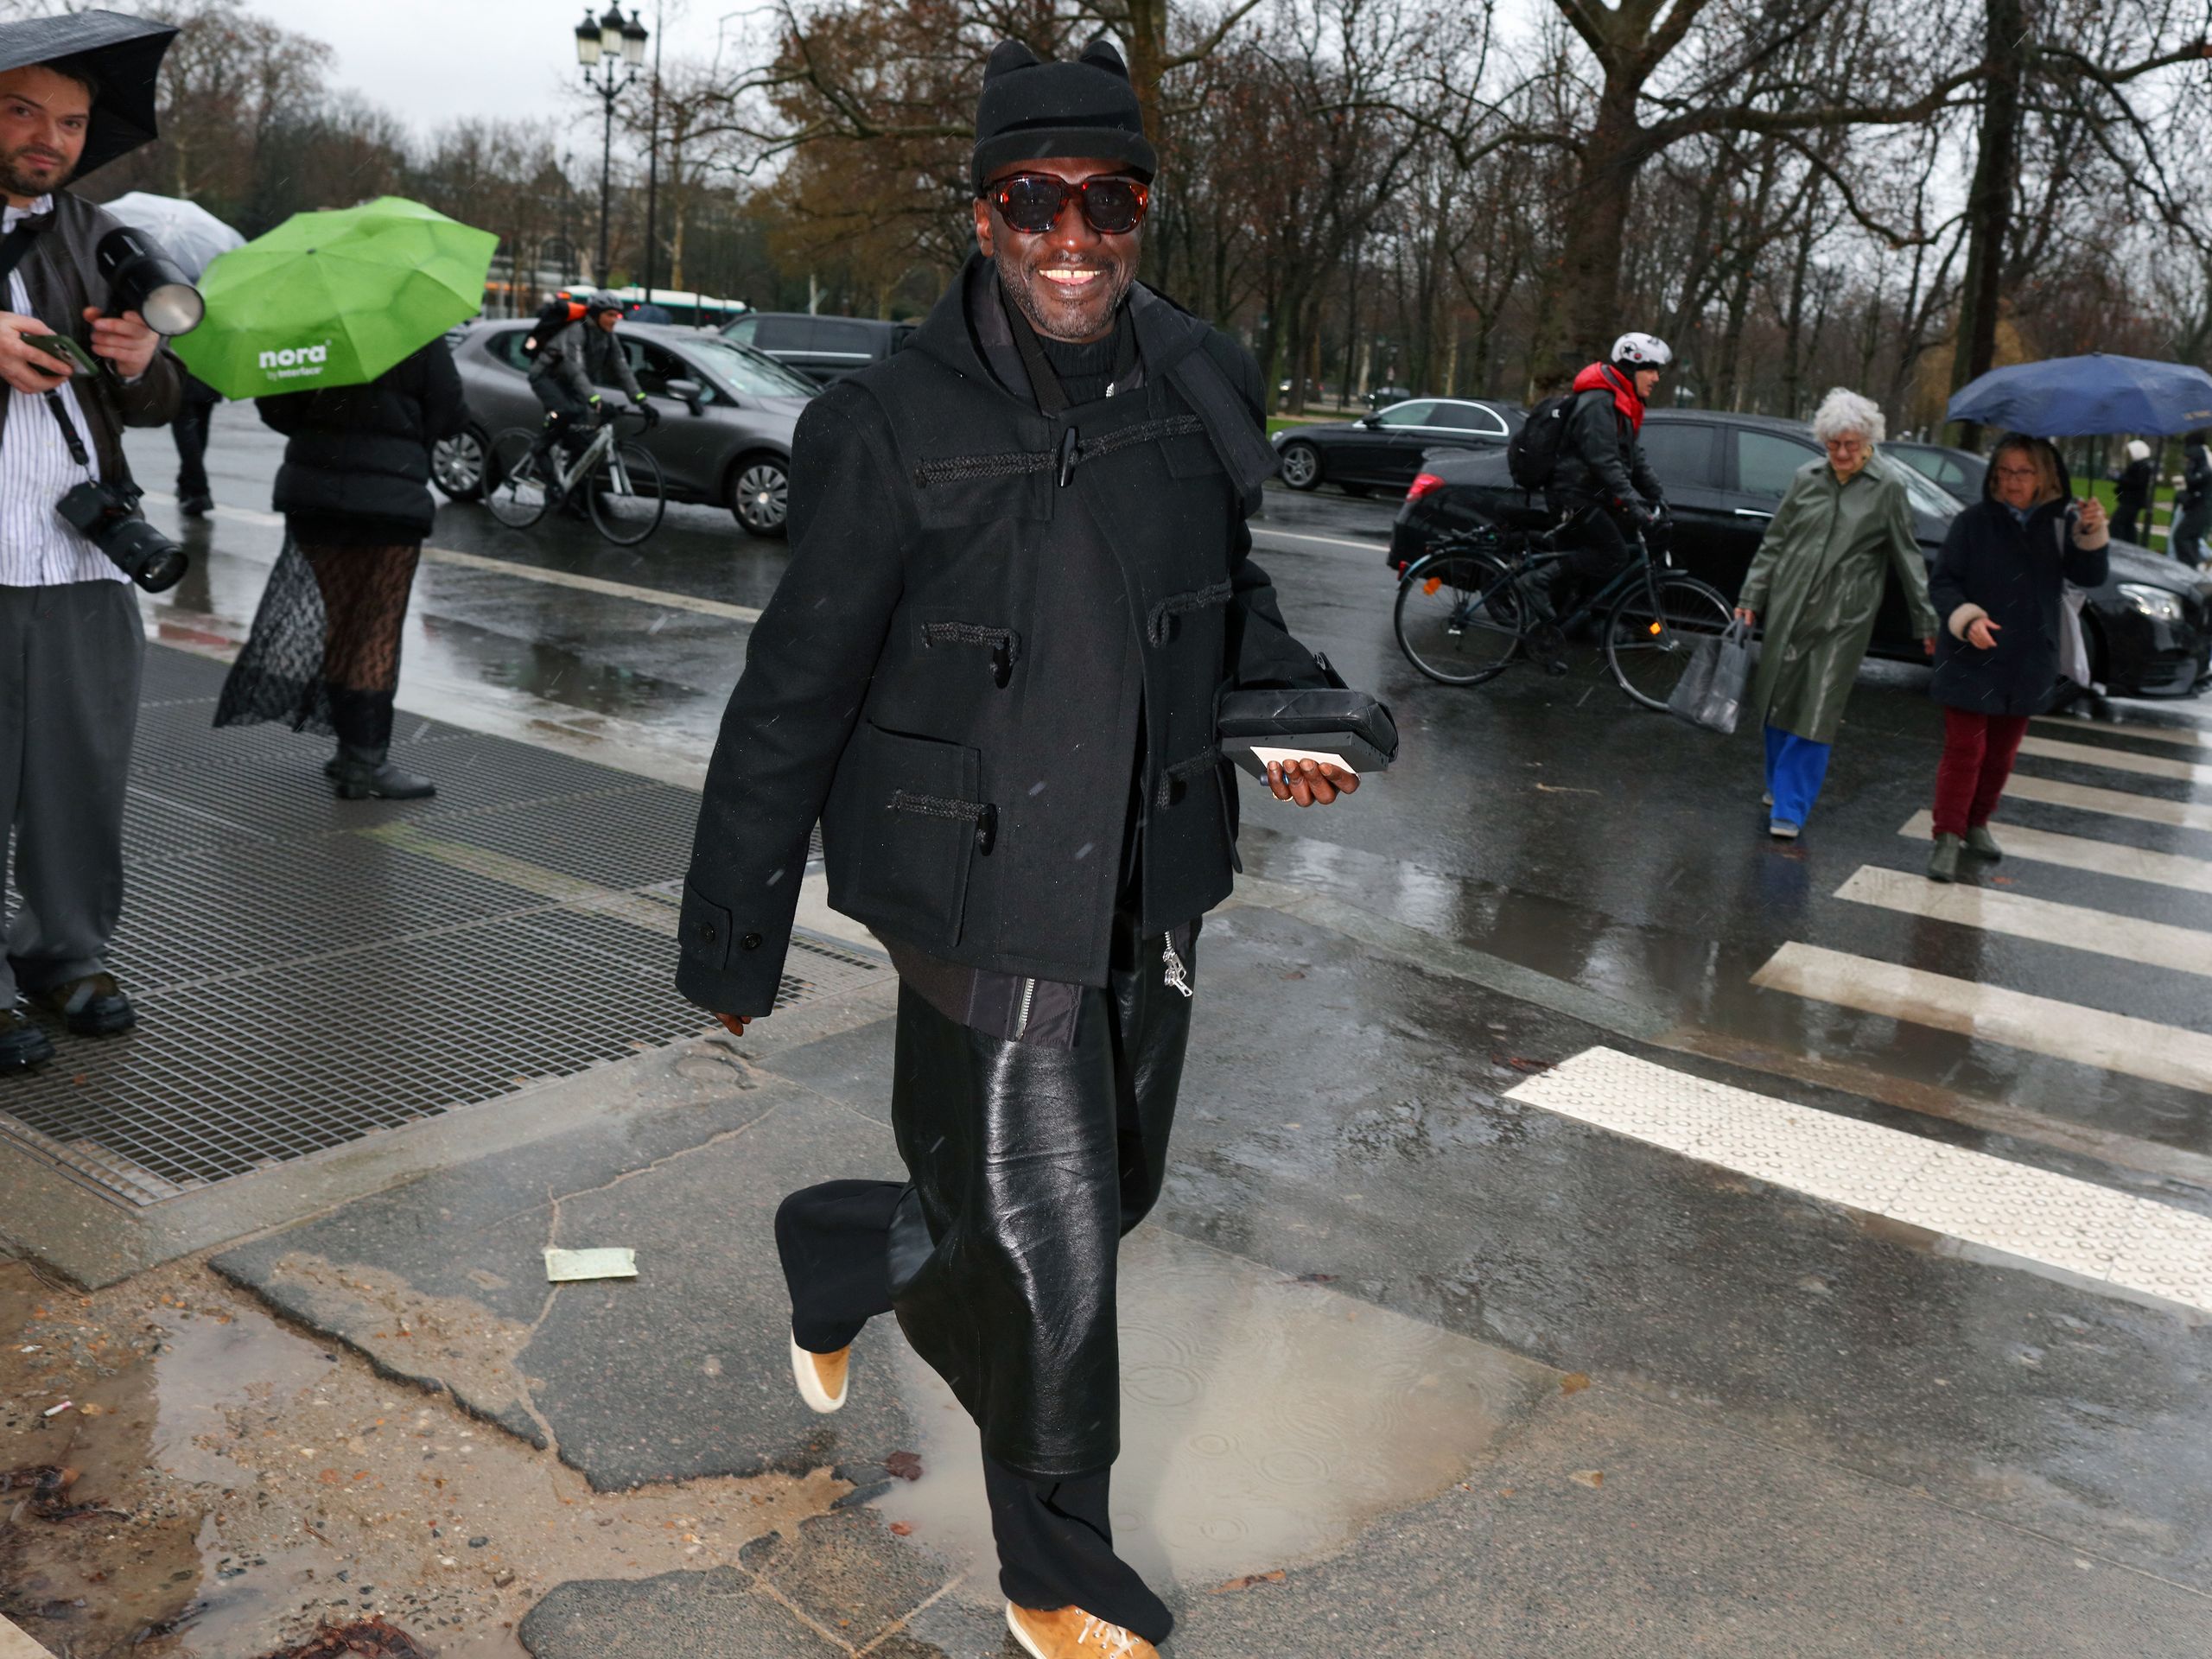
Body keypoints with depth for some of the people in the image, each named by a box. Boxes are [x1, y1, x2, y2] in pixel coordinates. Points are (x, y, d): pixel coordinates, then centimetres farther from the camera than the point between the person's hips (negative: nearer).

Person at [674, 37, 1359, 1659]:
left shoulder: (1204, 388, 0)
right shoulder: (893, 427, -13)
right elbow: (796, 696, -8)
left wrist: (1293, 702, -3)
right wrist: (734, 932, -3)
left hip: (1152, 898, 6)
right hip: (987, 913, -6)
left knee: (1113, 1192, 22)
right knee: (1051, 1253, 3)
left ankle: (836, 1255, 50)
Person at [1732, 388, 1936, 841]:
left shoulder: (1887, 488, -3)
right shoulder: (1807, 478, 5)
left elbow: (1907, 557, 2)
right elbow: (1774, 542, 12)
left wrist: (1927, 621, 3)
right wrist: (1751, 598, 9)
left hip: (1843, 620, -3)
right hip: (1788, 608, 3)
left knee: (1816, 716, -5)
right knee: (1779, 700, 11)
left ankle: (1790, 809, 0)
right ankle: (1778, 785, 32)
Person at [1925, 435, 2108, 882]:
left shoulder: (2060, 523, 0)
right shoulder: (1974, 522, -8)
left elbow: (2089, 577, -6)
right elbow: (1942, 581, -7)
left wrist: (2092, 534, -23)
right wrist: (1966, 617, -24)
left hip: (2027, 663, 4)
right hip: (1971, 661, -4)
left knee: (2001, 753, 15)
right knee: (1964, 751, -4)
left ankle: (1977, 825, 32)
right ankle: (1947, 838, 3)